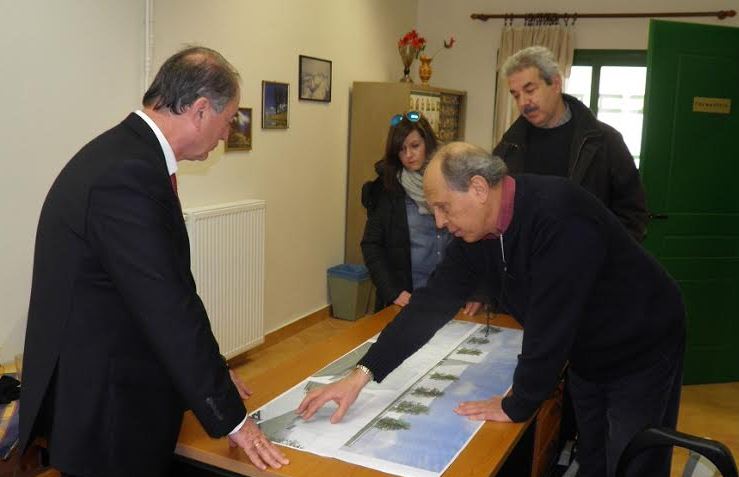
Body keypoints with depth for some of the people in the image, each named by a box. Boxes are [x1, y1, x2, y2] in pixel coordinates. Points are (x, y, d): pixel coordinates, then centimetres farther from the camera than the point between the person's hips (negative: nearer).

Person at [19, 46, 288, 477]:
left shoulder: (129, 152, 5)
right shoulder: (127, 175, -26)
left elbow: (169, 287, 9)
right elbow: (168, 307, -25)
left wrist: (212, 371, 13)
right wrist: (230, 416, -15)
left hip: (116, 389, 9)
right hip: (107, 412, -9)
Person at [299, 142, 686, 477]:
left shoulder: (559, 217, -36)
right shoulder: (477, 228, -11)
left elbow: (550, 324, -35)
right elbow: (432, 302, -11)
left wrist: (516, 405, -22)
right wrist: (362, 373, -17)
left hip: (640, 353, -6)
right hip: (587, 356, 7)